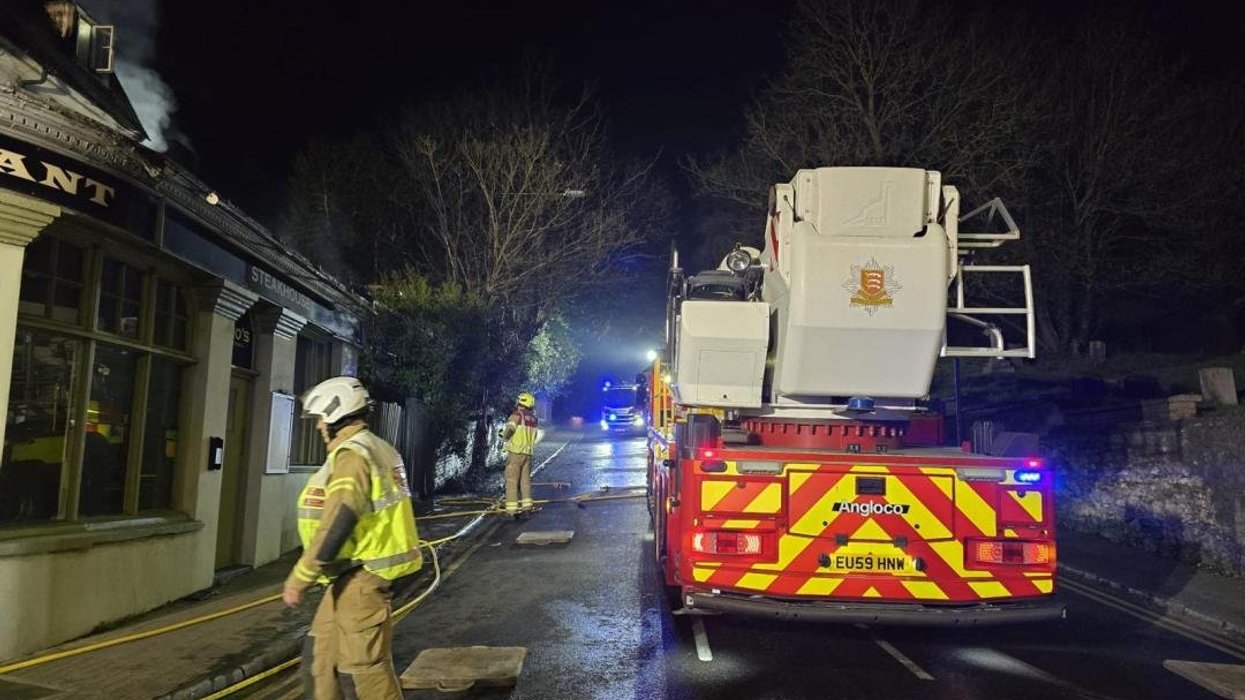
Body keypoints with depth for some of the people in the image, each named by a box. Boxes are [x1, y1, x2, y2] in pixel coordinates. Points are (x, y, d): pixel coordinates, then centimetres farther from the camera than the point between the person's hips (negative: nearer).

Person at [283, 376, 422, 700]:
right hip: (357, 575, 10)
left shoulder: (352, 455, -17)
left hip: (360, 578, -10)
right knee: (320, 652, 19)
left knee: (363, 666, -2)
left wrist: (299, 578, -20)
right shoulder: (378, 449, 14)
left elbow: (337, 525, -25)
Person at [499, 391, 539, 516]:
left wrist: (505, 436, 2)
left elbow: (507, 433, -19)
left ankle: (512, 510, -5)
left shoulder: (517, 415, -12)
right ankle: (527, 506, 17)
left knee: (512, 481, -2)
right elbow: (533, 437, 12)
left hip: (516, 453, -6)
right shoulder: (533, 418, 8)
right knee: (525, 480, 15)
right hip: (528, 453, 6)